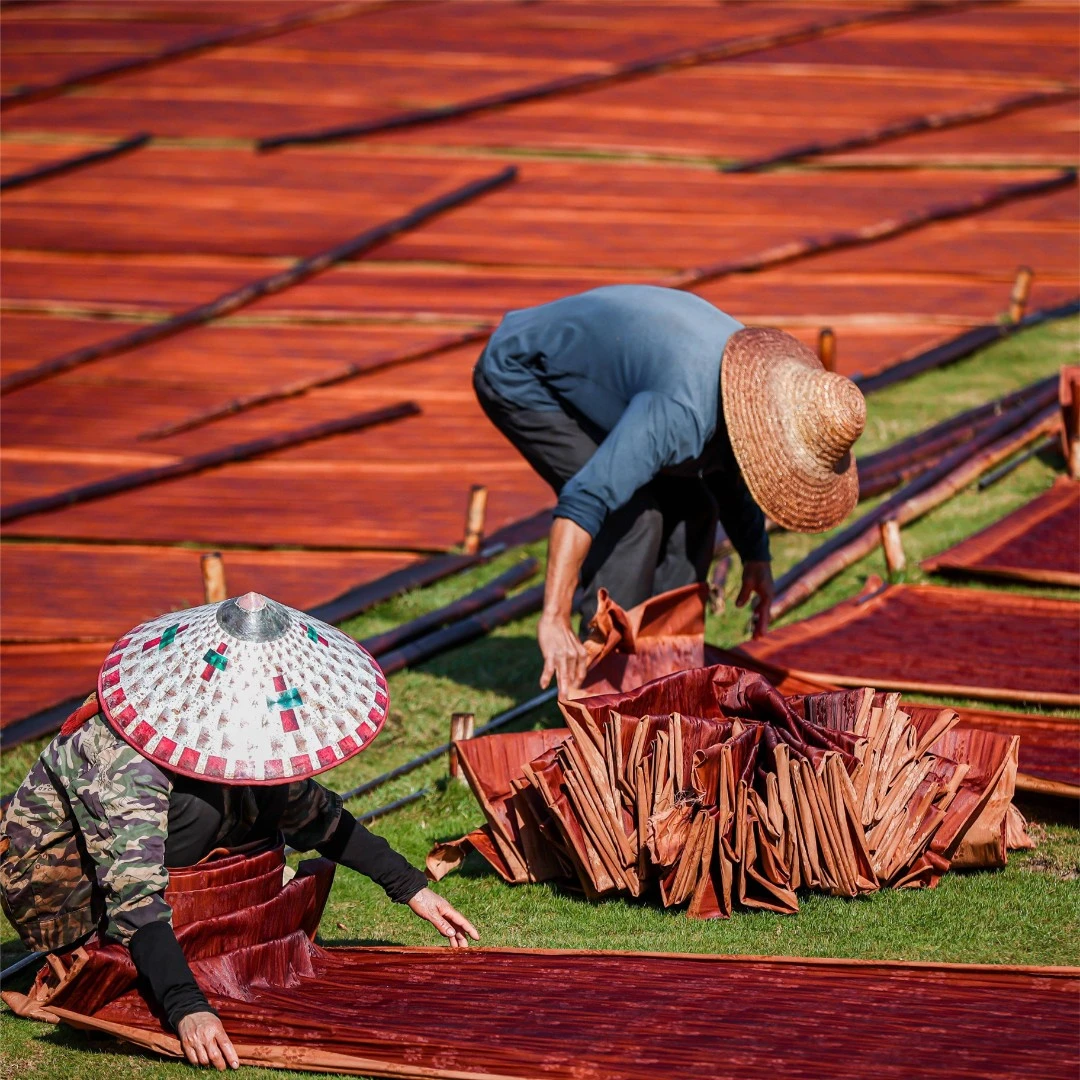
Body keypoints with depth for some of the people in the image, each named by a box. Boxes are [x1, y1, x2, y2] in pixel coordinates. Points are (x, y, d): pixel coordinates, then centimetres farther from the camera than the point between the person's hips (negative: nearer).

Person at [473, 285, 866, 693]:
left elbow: (729, 471, 11)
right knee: (630, 514, -20)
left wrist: (756, 555, 6)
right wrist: (554, 620, -49)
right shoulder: (681, 413, -39)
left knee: (689, 509, 2)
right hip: (518, 376, -9)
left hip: (583, 376, 9)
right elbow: (584, 499, -46)